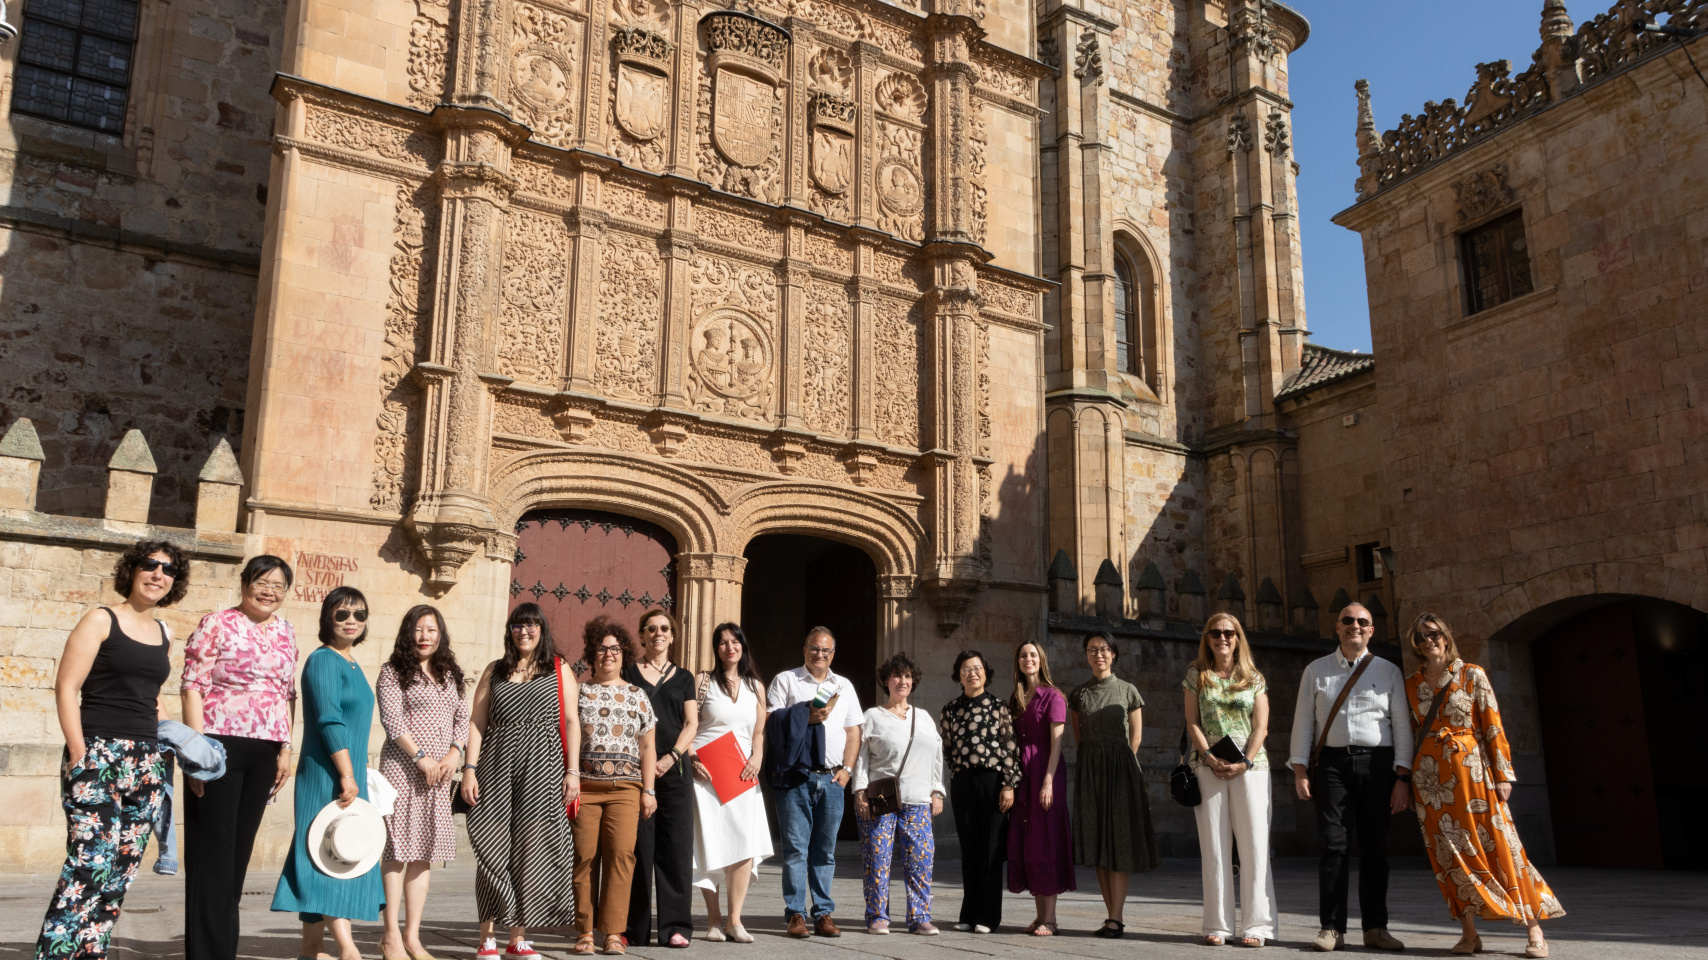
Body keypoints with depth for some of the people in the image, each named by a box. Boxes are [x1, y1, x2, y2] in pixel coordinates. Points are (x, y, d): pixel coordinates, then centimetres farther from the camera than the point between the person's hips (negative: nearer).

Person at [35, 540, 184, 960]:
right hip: (98, 754, -6)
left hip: (146, 762, 6)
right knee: (92, 861, -15)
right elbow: (66, 688, -7)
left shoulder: (164, 633, 16)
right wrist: (78, 753, -14)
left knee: (122, 867, 5)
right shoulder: (102, 621, -1)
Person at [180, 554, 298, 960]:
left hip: (264, 753, 5)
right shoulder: (217, 625, -4)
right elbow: (193, 687, -8)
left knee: (239, 849, 11)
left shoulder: (285, 632, 13)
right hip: (220, 745, -5)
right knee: (213, 849, 0)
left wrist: (285, 748, 10)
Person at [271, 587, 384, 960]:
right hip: (327, 775, -9)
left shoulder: (351, 664, 16)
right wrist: (347, 775, -22)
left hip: (348, 774, 9)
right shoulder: (323, 661, -11)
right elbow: (330, 721, -19)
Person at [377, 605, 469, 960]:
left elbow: (462, 718, 14)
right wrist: (421, 758, -14)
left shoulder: (450, 675, 16)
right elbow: (392, 719, -9)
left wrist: (454, 753, -2)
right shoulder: (393, 672, 0)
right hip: (402, 767, -5)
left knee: (423, 851, 6)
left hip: (439, 771, 5)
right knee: (399, 848, -6)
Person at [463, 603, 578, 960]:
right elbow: (477, 722, 8)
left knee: (531, 849, 1)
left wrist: (572, 771, -3)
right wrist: (469, 769, -3)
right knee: (494, 847, -3)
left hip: (542, 769, 0)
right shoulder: (494, 671, 12)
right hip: (497, 766, 1)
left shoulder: (560, 670, 9)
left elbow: (571, 722, 4)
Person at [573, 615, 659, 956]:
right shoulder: (577, 692, 10)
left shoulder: (637, 695, 13)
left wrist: (649, 790, 4)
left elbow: (647, 747, 11)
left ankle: (613, 932, -3)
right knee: (583, 857, -3)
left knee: (621, 854, -9)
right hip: (583, 787, 0)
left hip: (625, 787, 1)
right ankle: (584, 931, 7)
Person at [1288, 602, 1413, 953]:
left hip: (1377, 763, 1)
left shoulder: (1389, 671, 10)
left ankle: (1375, 927, 14)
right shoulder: (1316, 671, 11)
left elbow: (1402, 726, 6)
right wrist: (1300, 770, 1)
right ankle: (1332, 928, -1)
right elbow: (1303, 722, 9)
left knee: (1374, 846, 4)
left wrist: (1402, 776, -2)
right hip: (1332, 762, 0)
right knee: (1333, 844, -5)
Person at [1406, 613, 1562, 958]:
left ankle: (1534, 930, 4)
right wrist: (1405, 778, 10)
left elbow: (1493, 726, -2)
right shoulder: (1410, 684, 10)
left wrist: (1503, 774, -8)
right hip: (1430, 775, 3)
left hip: (1470, 770, -3)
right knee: (1451, 851, 2)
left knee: (1498, 844, -4)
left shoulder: (1471, 674, 0)